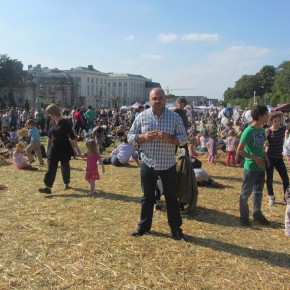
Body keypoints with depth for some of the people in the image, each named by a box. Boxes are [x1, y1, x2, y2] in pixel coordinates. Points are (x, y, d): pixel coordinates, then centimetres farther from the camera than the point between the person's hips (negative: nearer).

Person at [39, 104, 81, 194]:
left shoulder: (65, 123, -13)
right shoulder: (52, 122, 4)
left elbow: (72, 137, -12)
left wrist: (77, 149, -12)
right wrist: (48, 147, 19)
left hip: (64, 148, -5)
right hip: (54, 148, 5)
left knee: (65, 167, 9)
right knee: (51, 167, -2)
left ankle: (66, 184, 28)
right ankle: (48, 187, -3)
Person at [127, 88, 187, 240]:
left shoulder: (175, 117, -2)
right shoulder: (142, 116, 0)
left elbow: (183, 138, -1)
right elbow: (130, 137, 2)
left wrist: (169, 138, -20)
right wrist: (144, 137, -17)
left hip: (168, 164, 0)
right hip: (148, 164, 1)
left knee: (172, 198, 9)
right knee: (147, 197, 14)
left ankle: (176, 229, 22)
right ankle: (144, 226, 28)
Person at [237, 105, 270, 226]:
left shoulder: (262, 130, 6)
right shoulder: (249, 131, -17)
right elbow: (239, 150, -18)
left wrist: (265, 156, 2)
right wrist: (255, 158, -19)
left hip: (261, 167, 7)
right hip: (251, 167, -7)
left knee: (259, 192, 18)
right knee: (246, 193, 6)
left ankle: (257, 214, 33)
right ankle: (244, 216, 20)